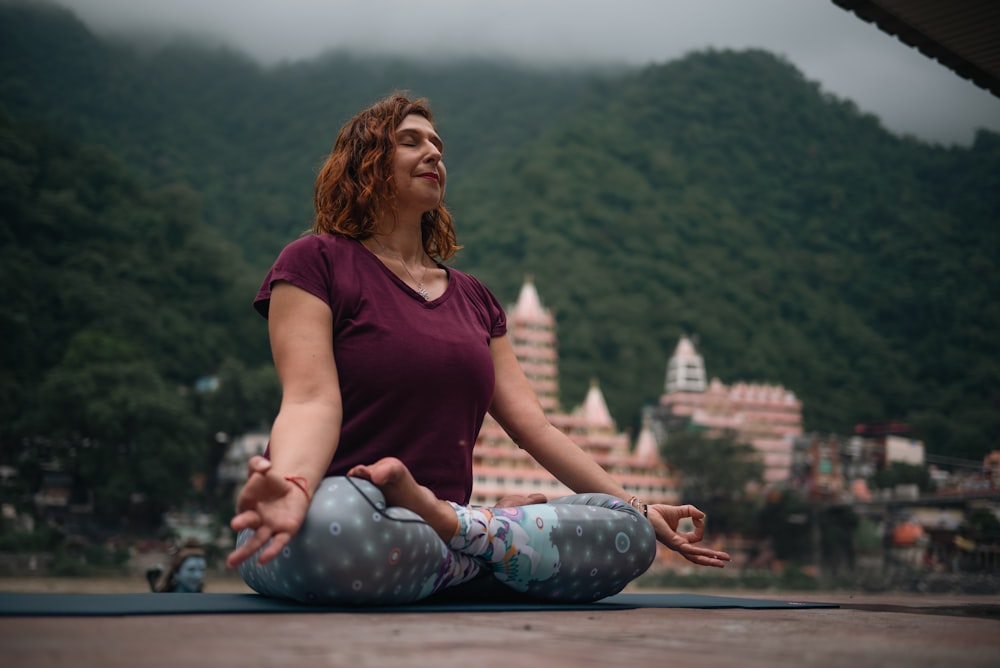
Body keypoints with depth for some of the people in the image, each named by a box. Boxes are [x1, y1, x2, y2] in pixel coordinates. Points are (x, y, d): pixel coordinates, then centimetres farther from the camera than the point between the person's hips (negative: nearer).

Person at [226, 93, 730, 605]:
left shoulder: (473, 299, 20)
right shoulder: (316, 263, 2)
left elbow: (535, 428, 14)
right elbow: (311, 400, -14)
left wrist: (639, 512, 7)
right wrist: (292, 486, -37)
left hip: (433, 533, 5)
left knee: (630, 535, -15)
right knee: (329, 527, -43)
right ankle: (498, 533, -19)